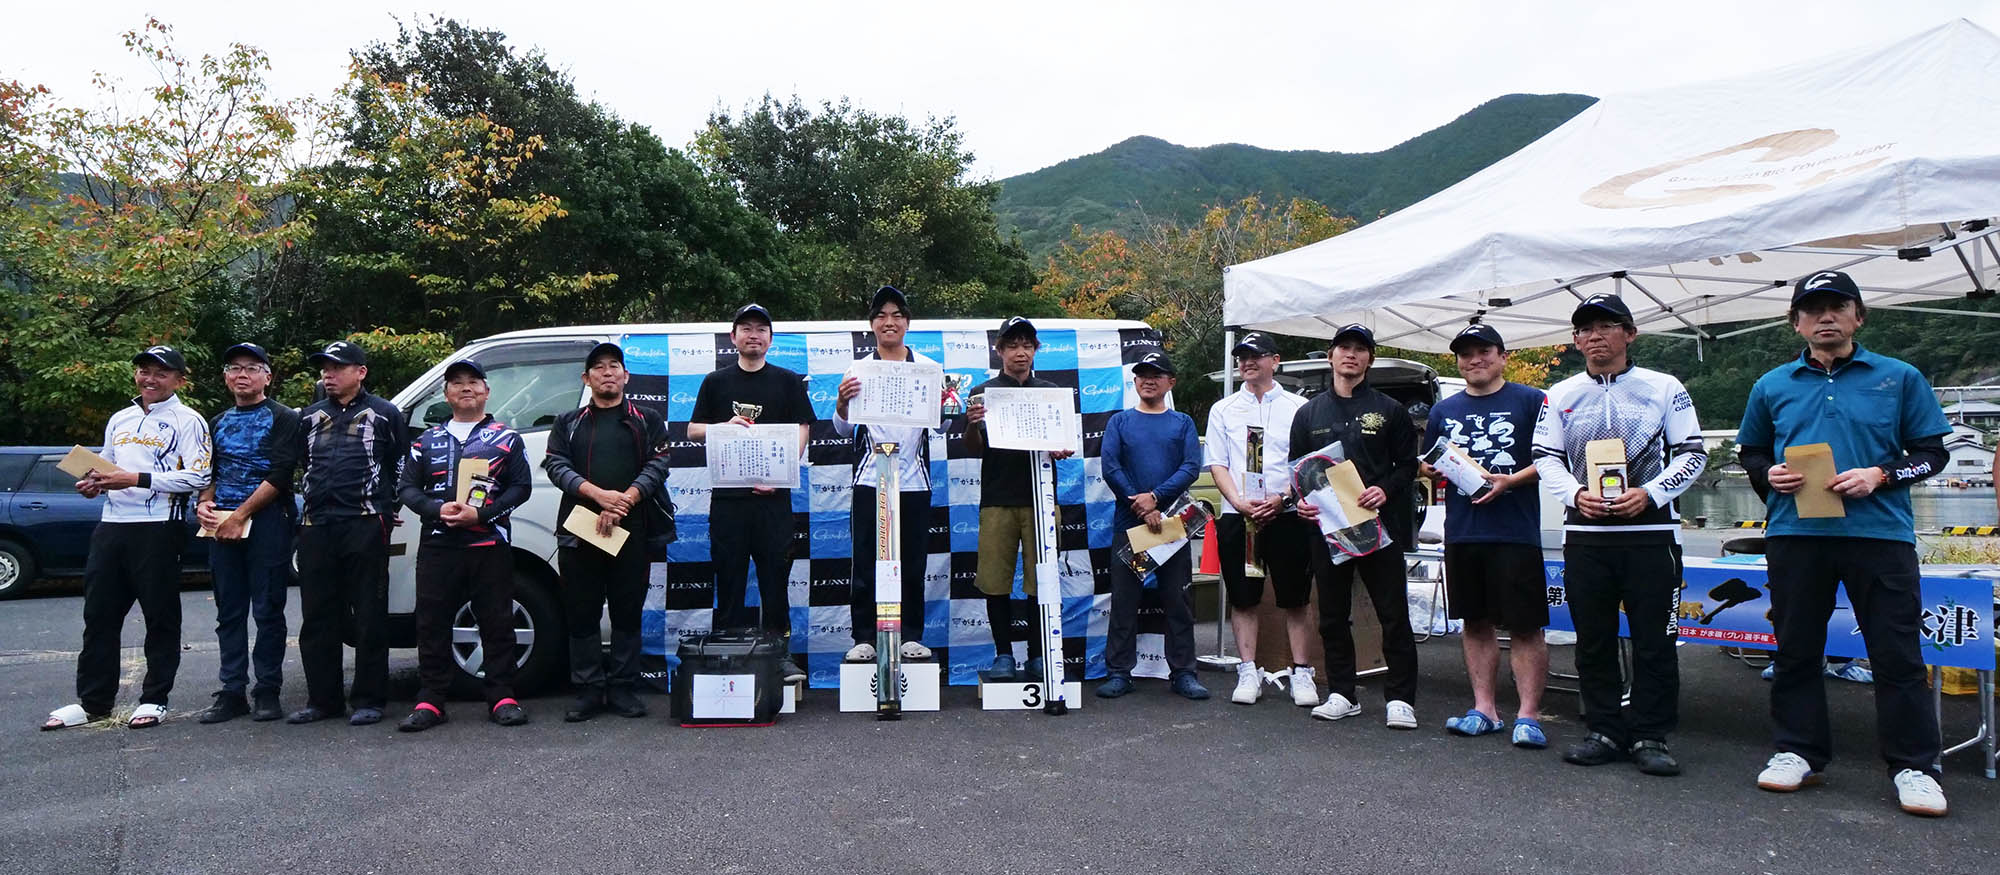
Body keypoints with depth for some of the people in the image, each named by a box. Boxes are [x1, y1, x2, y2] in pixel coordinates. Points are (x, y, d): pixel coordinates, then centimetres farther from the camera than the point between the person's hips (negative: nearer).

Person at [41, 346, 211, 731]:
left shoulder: (187, 421, -3)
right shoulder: (120, 420, 19)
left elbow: (197, 477, -14)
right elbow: (107, 469, 29)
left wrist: (137, 479, -19)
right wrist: (94, 483, 6)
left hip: (159, 528, -7)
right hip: (112, 525, 7)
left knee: (160, 616, 2)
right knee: (98, 614, 9)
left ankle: (154, 699, 11)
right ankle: (92, 701, 19)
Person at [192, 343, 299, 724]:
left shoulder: (283, 419, 0)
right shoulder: (218, 423, 19)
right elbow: (210, 473, 22)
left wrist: (240, 515, -14)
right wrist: (204, 503, 1)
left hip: (267, 522, -6)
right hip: (222, 525, 6)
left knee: (268, 610, -2)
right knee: (229, 612, 8)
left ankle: (267, 691, 4)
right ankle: (232, 692, 13)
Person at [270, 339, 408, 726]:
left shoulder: (384, 414, 5)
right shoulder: (309, 417, 18)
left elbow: (404, 467, 7)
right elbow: (280, 472, 18)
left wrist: (389, 509, 4)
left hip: (365, 526, -5)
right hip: (315, 527, 5)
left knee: (369, 617, -2)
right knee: (317, 617, 7)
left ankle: (368, 700, 4)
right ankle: (322, 699, 16)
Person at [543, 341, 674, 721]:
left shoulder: (648, 421, 12)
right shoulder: (568, 423, 15)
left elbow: (657, 467, 0)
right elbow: (556, 465, 2)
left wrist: (624, 501, -15)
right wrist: (598, 494, -15)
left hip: (632, 529, -1)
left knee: (628, 612, 2)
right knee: (582, 613, 3)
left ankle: (623, 689, 9)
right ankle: (588, 690, 10)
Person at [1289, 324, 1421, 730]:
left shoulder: (1389, 410, 6)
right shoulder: (1309, 413, 13)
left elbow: (1408, 465, 5)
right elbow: (1296, 468, 16)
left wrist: (1386, 490, -13)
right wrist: (1301, 500, -3)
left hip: (1379, 525, -2)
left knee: (1394, 614, -2)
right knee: (1333, 616, 8)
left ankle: (1400, 698, 6)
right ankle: (1341, 694, 19)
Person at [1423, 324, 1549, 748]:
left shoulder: (1530, 400, 1)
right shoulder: (1443, 411, 15)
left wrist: (1511, 480, -15)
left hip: (1516, 533, -5)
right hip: (1461, 533, 5)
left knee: (1525, 626, -2)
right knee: (1477, 623, 11)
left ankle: (1528, 714, 4)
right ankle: (1484, 708, 19)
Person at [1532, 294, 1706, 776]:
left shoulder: (1664, 389, 3)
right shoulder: (1560, 396, 9)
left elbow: (1692, 453, 1)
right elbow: (1546, 458, 7)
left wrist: (1648, 493, -14)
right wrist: (1577, 494, -12)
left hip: (1650, 530, -2)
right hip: (1584, 533, 2)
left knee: (1655, 640, 0)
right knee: (1593, 640, 7)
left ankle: (1650, 736, 10)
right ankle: (1605, 731, 18)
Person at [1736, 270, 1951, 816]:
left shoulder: (1899, 378, 7)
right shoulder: (1772, 386, 12)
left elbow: (1932, 452, 7)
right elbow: (1749, 451, 20)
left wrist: (1881, 475, -11)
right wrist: (1768, 474, -1)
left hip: (1880, 532, -2)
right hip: (1795, 534, 2)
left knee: (1897, 653, 0)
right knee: (1796, 649, 9)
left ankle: (1913, 765, 11)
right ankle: (1799, 751, 20)